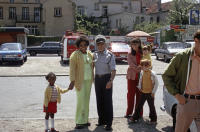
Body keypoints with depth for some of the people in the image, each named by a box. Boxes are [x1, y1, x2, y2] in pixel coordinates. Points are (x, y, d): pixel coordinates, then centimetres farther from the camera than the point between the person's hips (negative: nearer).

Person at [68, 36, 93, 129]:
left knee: (86, 100, 11)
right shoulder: (75, 55, -9)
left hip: (89, 80, 6)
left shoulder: (90, 54, 10)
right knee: (81, 101, -7)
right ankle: (79, 122, -1)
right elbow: (72, 69, -13)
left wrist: (92, 79, 13)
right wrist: (72, 81, -20)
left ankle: (85, 120, 21)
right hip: (80, 81, -6)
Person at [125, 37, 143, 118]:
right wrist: (138, 68, -23)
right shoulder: (130, 54, 1)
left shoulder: (142, 53, 2)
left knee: (139, 94, 5)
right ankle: (129, 112, 12)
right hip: (131, 76, 0)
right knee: (130, 94, 3)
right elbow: (131, 64, -10)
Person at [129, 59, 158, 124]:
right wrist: (139, 87, 7)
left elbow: (156, 83, -9)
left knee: (151, 106, 5)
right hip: (143, 92, 5)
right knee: (139, 105, 9)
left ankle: (153, 119, 19)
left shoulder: (152, 74, -15)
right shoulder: (142, 73, 2)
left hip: (150, 93, -5)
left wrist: (153, 92, -10)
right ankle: (135, 117, 17)